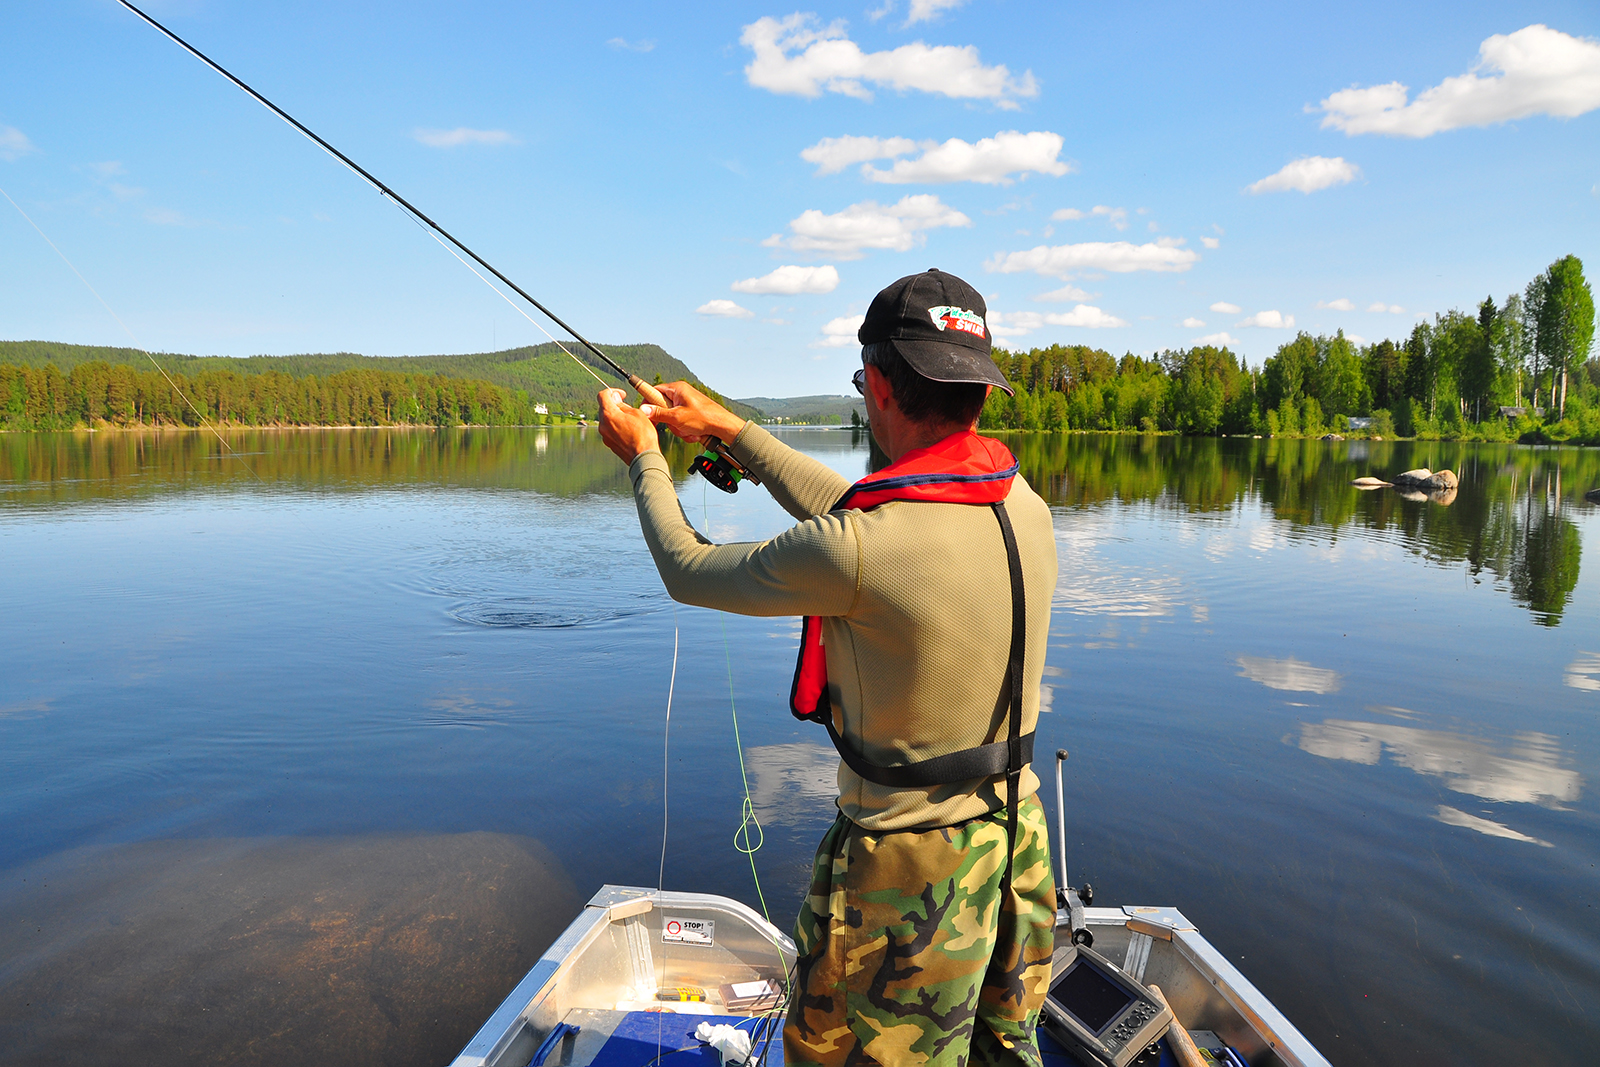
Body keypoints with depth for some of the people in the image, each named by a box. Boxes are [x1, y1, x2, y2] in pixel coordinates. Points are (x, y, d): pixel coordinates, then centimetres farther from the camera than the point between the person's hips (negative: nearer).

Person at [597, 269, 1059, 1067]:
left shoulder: (854, 552, -28)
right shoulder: (1026, 508, -4)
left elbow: (690, 573, -10)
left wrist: (643, 458, 7)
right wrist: (728, 428, 14)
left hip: (913, 866, -6)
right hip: (1018, 840, 7)